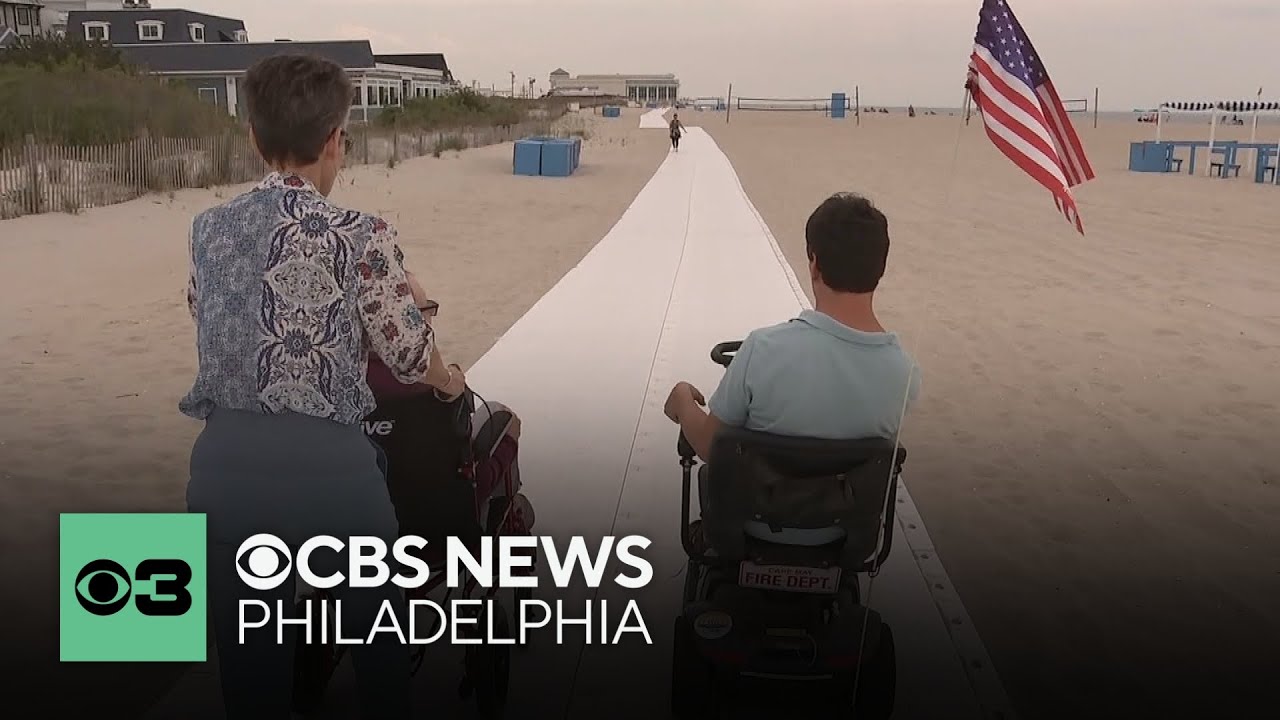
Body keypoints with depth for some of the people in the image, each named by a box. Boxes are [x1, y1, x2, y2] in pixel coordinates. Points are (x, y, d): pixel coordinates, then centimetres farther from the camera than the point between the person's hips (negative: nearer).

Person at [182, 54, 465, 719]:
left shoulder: (208, 230, 4)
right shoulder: (360, 237, -10)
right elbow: (409, 355, -4)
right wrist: (450, 381, 19)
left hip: (223, 469, 4)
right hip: (327, 467, -4)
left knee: (247, 660, 18)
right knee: (378, 641, 21)